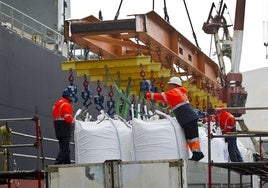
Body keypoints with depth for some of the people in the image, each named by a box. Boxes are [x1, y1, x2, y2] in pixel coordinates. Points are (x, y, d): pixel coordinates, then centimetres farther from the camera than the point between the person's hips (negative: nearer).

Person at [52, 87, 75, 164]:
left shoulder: (56, 104, 17)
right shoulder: (66, 105, -13)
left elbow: (55, 118, 16)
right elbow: (68, 118, -20)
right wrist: (73, 120, -2)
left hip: (58, 129, 9)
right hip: (65, 129, -9)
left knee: (64, 147, 15)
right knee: (64, 148, -10)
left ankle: (67, 163, 19)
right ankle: (58, 163, -18)